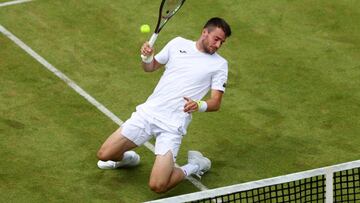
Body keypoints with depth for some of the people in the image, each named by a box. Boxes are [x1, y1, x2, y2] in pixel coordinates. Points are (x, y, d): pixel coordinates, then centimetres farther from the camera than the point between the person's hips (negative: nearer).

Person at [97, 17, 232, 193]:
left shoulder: (219, 64, 3)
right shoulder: (178, 44, 10)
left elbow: (216, 103, -2)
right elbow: (150, 67, 22)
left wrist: (199, 105, -25)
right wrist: (147, 57, -2)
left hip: (172, 126, -3)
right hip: (148, 112, 4)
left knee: (157, 186, -19)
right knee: (104, 155, -3)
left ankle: (193, 167, 9)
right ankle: (127, 158, 32)